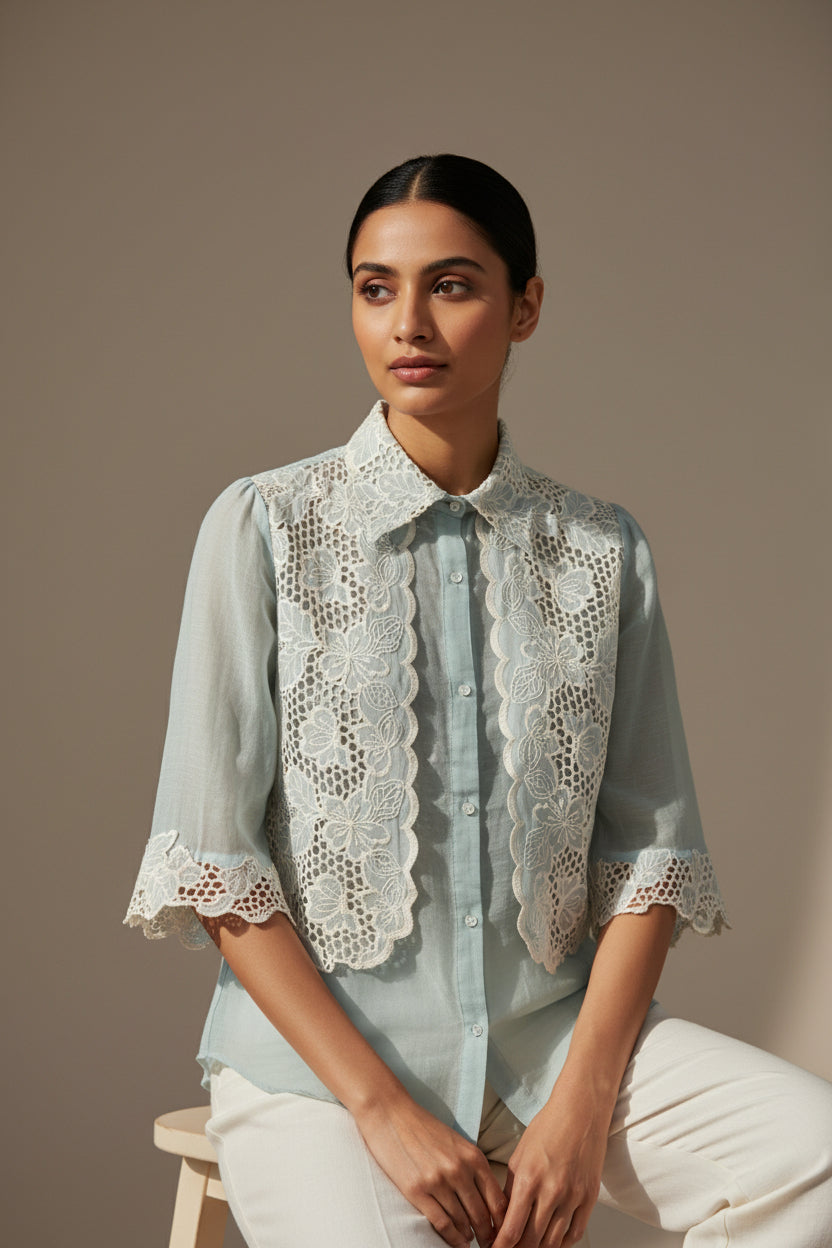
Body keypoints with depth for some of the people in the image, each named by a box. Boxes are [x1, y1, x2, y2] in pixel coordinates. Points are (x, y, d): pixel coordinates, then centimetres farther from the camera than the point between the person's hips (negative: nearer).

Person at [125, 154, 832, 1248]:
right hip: (319, 1046, -3)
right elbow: (215, 866, -5)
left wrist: (581, 1103, -9)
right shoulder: (267, 529, -1)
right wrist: (384, 1111, -12)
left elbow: (649, 854, 6)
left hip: (558, 1031, 3)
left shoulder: (606, 551, 8)